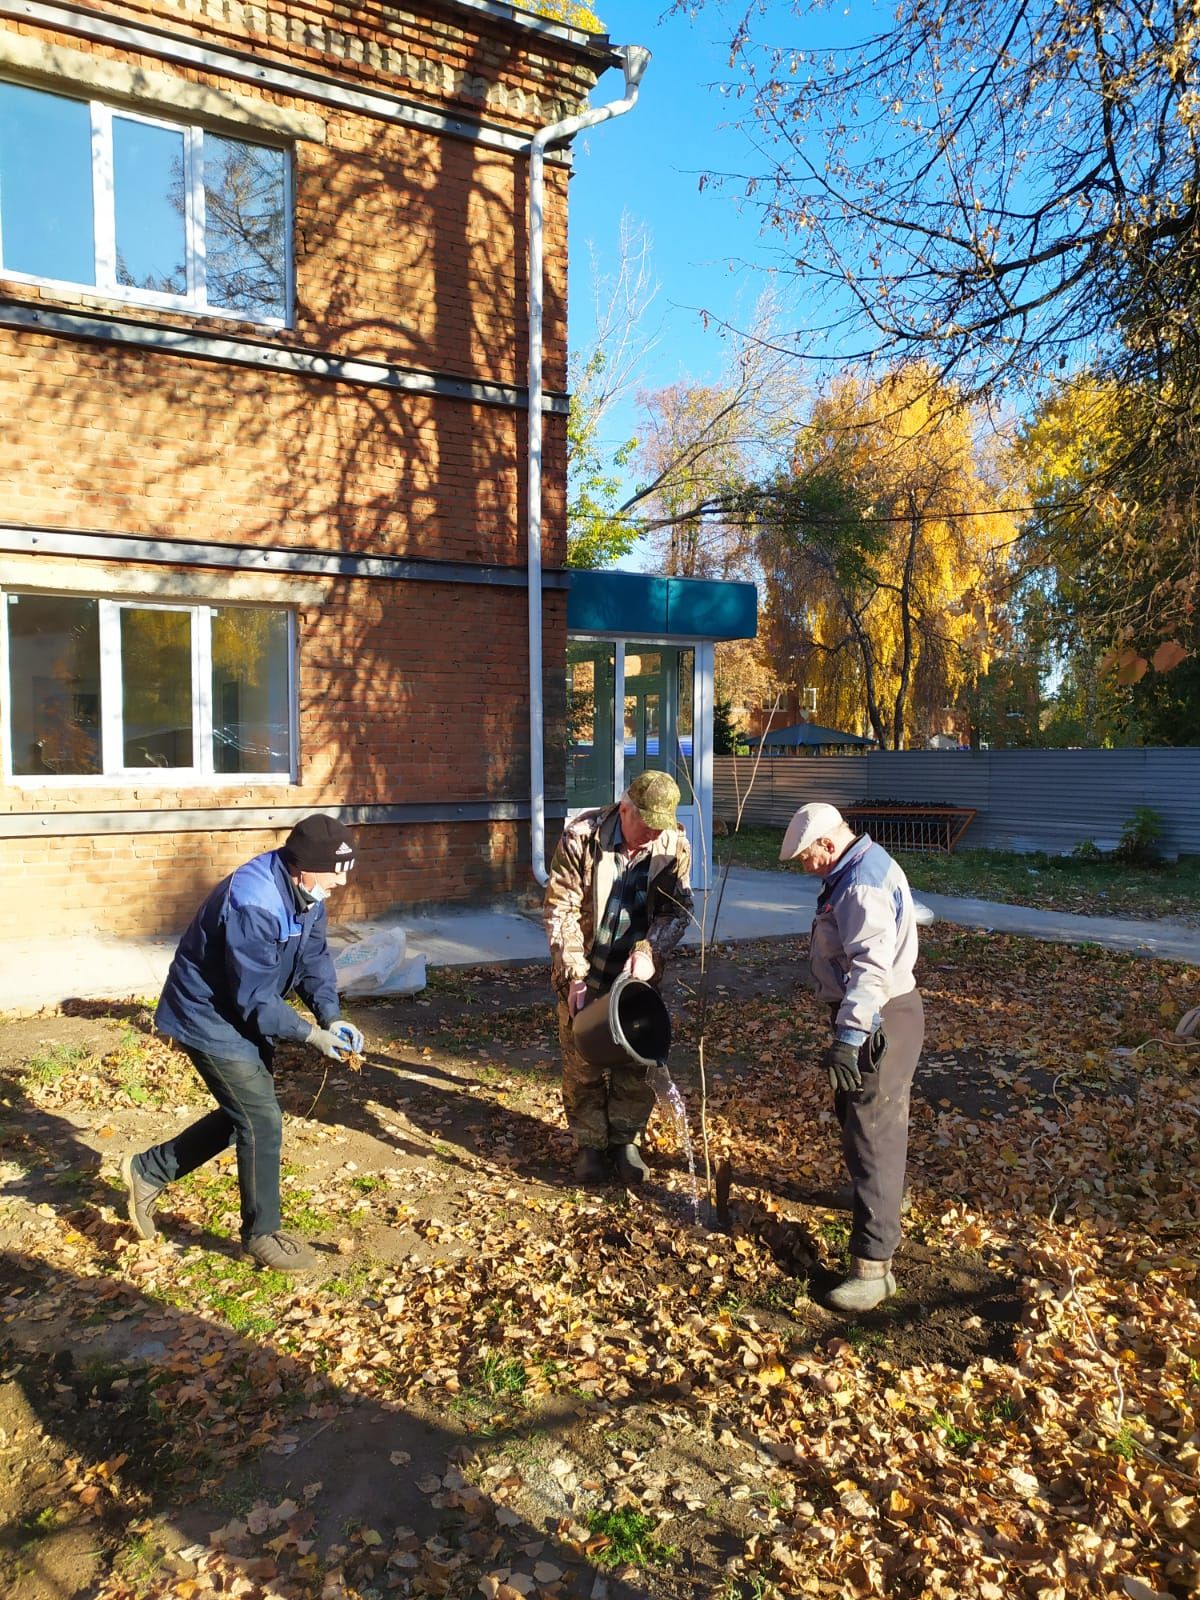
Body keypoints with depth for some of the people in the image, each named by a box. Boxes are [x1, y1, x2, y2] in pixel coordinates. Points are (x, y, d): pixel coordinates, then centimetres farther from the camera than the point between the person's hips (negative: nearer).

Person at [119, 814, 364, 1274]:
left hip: (245, 1013, 9)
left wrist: (330, 1017, -14)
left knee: (243, 1113, 18)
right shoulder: (253, 904, -35)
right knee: (262, 1121, -4)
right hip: (210, 1016, -9)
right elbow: (254, 999, -31)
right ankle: (262, 1235, 15)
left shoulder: (305, 890, -6)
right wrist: (309, 1035, -28)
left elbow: (314, 957, -1)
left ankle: (148, 1171, 34)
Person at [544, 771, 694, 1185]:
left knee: (636, 1063, 10)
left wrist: (648, 950, -23)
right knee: (583, 1063, 7)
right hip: (585, 974, -2)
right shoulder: (581, 836, -19)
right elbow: (560, 909, -16)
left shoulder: (674, 845, -12)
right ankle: (590, 1144, 24)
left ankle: (625, 1140, 28)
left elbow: (678, 910, -5)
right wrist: (574, 975, -20)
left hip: (637, 972, 2)